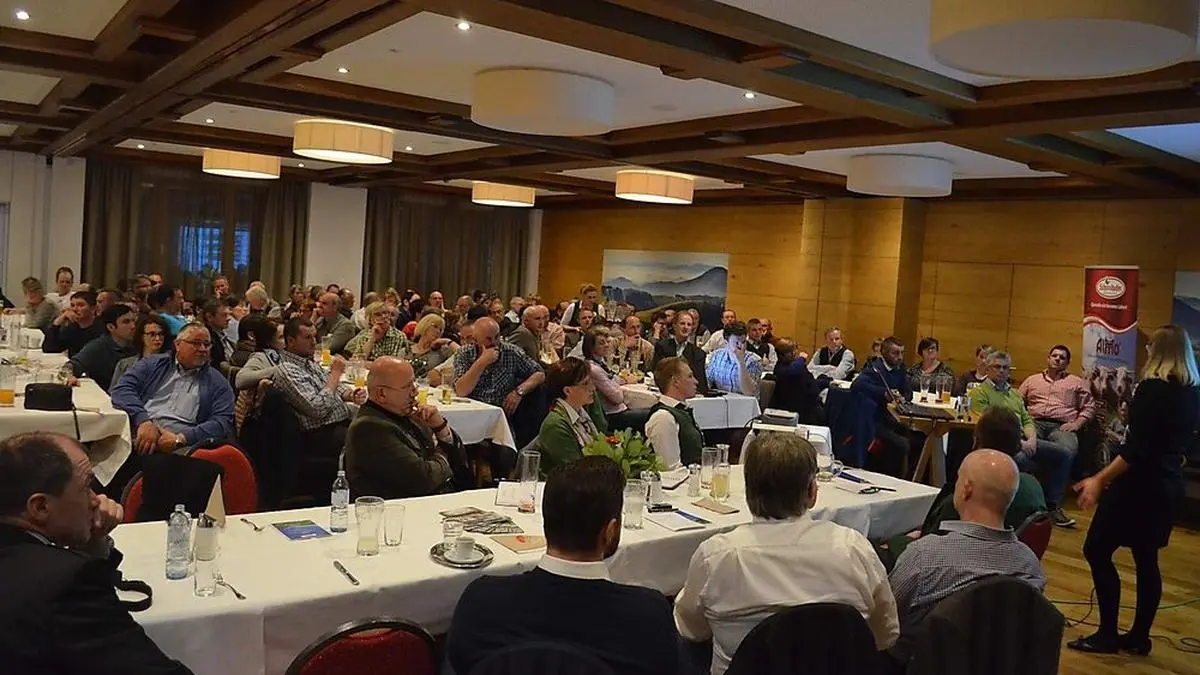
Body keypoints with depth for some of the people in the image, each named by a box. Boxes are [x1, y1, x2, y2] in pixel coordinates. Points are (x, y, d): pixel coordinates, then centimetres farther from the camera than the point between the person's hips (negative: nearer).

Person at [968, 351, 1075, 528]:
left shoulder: (1014, 393, 27)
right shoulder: (979, 393, 2)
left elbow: (1027, 419, 20)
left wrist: (1032, 439, -3)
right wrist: (1018, 443, -16)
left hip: (1024, 440, 8)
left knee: (1063, 454, -7)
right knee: (1020, 458, -38)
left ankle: (1052, 505, 0)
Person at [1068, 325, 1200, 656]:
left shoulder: (1152, 388, -18)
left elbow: (1136, 449, -24)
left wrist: (1099, 479, -22)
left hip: (1139, 484, -9)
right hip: (1167, 485, 9)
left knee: (1097, 551, -1)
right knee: (1146, 559, 14)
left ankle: (1107, 635, 3)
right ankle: (1139, 637, 20)